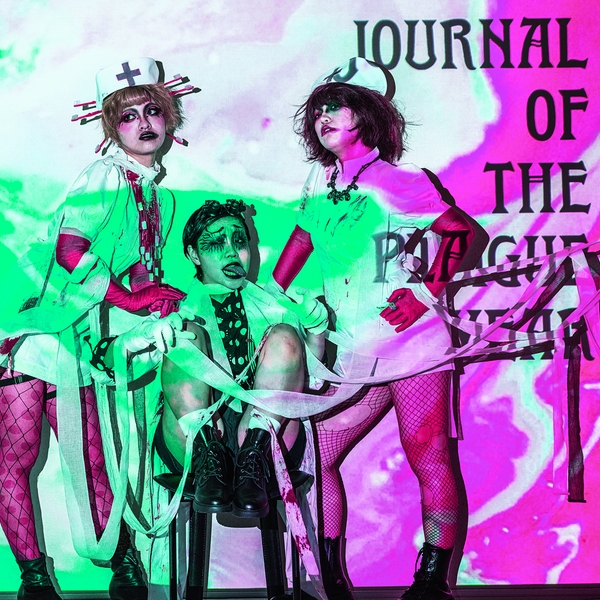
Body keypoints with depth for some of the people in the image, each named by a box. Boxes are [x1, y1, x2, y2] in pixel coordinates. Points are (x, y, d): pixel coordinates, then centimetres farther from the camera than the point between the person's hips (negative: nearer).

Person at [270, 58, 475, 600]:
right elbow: (302, 237, 25)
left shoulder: (392, 181, -5)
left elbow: (462, 230, -3)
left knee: (428, 459, -4)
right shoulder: (320, 180, 13)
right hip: (355, 354, 7)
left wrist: (427, 291, -9)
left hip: (411, 341, -6)